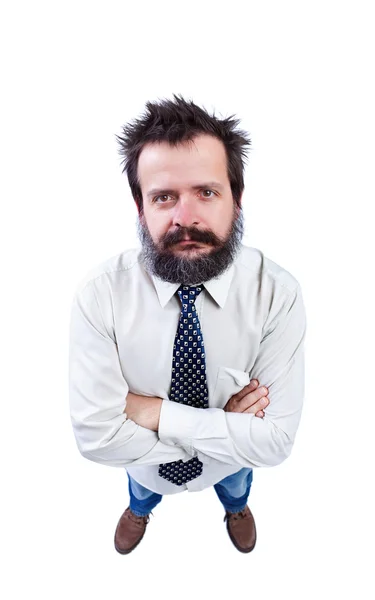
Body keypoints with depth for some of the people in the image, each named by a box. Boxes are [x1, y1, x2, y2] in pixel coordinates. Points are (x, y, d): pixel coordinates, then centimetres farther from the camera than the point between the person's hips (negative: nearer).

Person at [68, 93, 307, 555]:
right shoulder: (99, 293, -34)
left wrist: (157, 412, -35)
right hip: (148, 464, 0)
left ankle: (236, 508, 79)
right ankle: (140, 511, 78)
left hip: (230, 464, 1)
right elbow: (97, 436, -32)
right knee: (142, 491, 38)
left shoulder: (278, 293, -33)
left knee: (235, 489, 38)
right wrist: (225, 426, -32)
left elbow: (276, 440, -30)